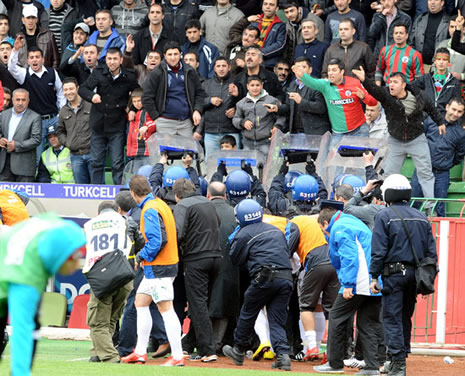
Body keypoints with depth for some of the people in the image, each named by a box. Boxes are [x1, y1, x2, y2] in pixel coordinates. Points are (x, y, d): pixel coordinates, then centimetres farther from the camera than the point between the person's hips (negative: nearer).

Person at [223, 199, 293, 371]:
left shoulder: (244, 234, 4)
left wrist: (233, 240, 23)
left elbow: (236, 260, 10)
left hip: (264, 278, -5)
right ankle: (283, 355, -11)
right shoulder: (276, 230, 22)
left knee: (248, 314, 14)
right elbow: (287, 252, 27)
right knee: (277, 320, 7)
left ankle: (239, 351, 26)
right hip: (286, 278, 5)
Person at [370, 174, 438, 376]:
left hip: (394, 272, -6)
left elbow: (378, 251, -10)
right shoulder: (421, 217, 12)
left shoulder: (384, 216, -5)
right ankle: (401, 357, 21)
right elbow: (431, 252, 12)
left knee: (392, 318, -4)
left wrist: (374, 277, -7)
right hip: (415, 274, 6)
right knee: (405, 317, 16)